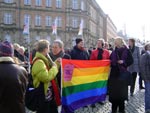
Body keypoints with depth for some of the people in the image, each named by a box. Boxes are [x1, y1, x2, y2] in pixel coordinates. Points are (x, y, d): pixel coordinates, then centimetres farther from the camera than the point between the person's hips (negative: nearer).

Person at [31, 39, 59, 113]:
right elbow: (46, 77, -30)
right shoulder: (39, 62, -23)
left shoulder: (43, 60, 10)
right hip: (43, 95, -10)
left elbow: (48, 71, 20)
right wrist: (54, 68, -17)